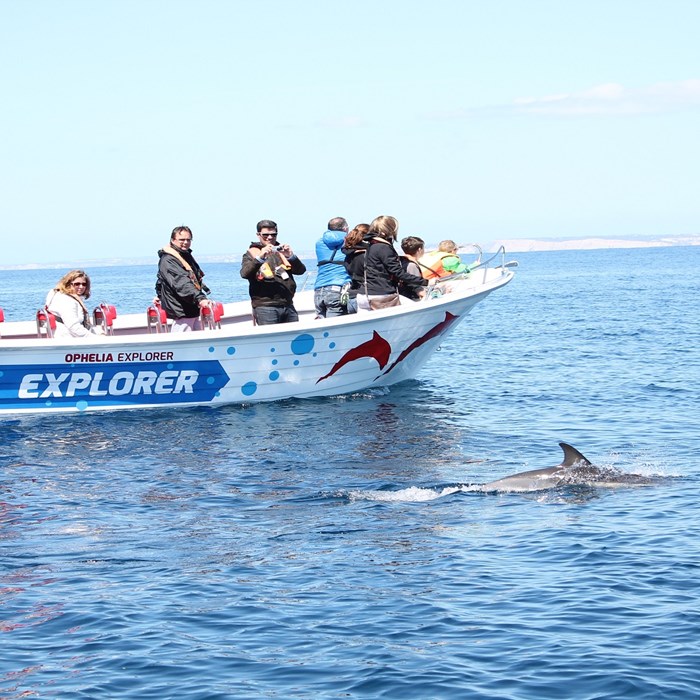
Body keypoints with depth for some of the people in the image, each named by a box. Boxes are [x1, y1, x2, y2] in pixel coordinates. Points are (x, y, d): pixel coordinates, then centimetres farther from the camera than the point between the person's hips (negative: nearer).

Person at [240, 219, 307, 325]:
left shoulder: (281, 251, 20)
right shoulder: (251, 253, 8)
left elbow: (301, 270, 8)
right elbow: (244, 274, -11)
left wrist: (291, 256, -11)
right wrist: (260, 257, -25)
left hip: (288, 306, 4)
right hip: (265, 307, -4)